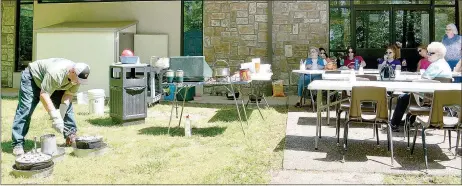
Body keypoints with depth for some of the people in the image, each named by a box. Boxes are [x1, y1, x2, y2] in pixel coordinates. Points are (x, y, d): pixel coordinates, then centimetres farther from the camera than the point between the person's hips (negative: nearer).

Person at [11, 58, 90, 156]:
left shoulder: (78, 76, -22)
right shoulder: (56, 73, -43)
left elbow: (68, 95, -16)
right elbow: (43, 95, -42)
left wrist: (61, 114, -29)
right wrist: (56, 117, -47)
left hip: (52, 84, 7)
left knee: (67, 106, -3)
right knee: (26, 109, -15)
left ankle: (71, 136, 5)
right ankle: (17, 144, -13)